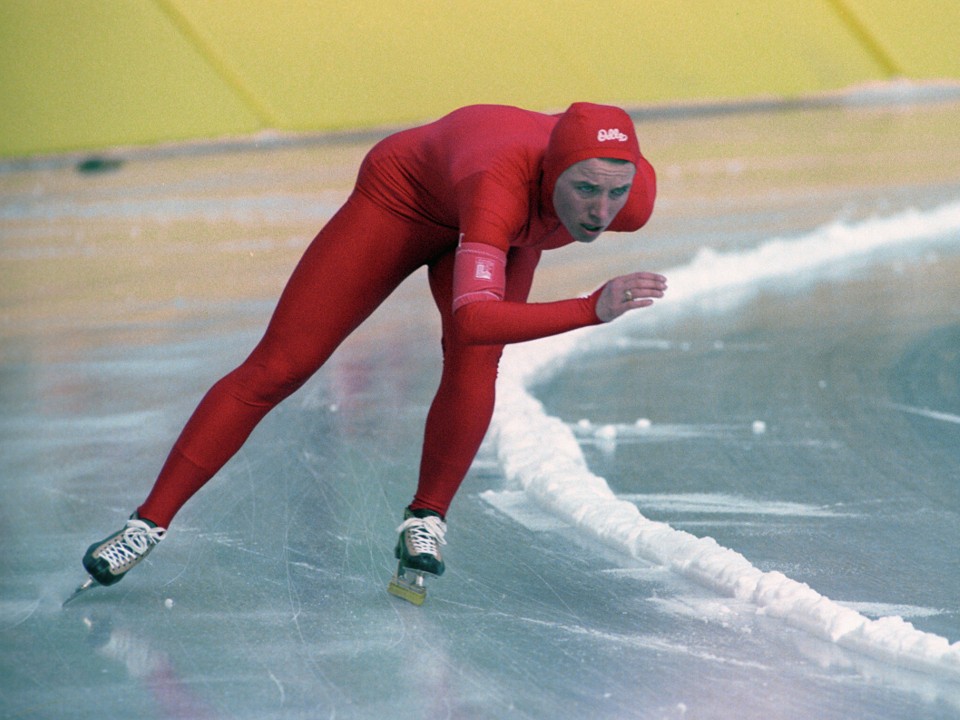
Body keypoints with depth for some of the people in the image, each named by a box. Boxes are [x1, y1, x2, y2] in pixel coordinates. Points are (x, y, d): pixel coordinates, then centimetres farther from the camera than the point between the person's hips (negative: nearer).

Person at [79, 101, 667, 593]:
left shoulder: (635, 194, -33)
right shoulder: (505, 184, -48)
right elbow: (471, 318, -60)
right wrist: (592, 310, -69)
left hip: (513, 233, 3)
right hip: (408, 192, -3)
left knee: (475, 365, -27)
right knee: (277, 367, -4)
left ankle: (427, 519, -6)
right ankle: (150, 522, 5)